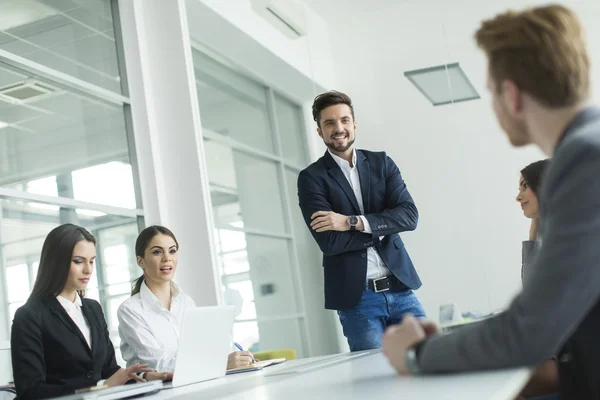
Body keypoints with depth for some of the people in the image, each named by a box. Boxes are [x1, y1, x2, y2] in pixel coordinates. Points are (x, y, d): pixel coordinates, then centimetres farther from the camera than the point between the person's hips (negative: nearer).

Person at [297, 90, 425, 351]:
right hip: (355, 297, -3)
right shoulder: (311, 178, -1)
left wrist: (353, 222, -15)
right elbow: (330, 241, -12)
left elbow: (409, 216, -5)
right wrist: (383, 228, -7)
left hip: (400, 288, 3)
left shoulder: (381, 163, 9)